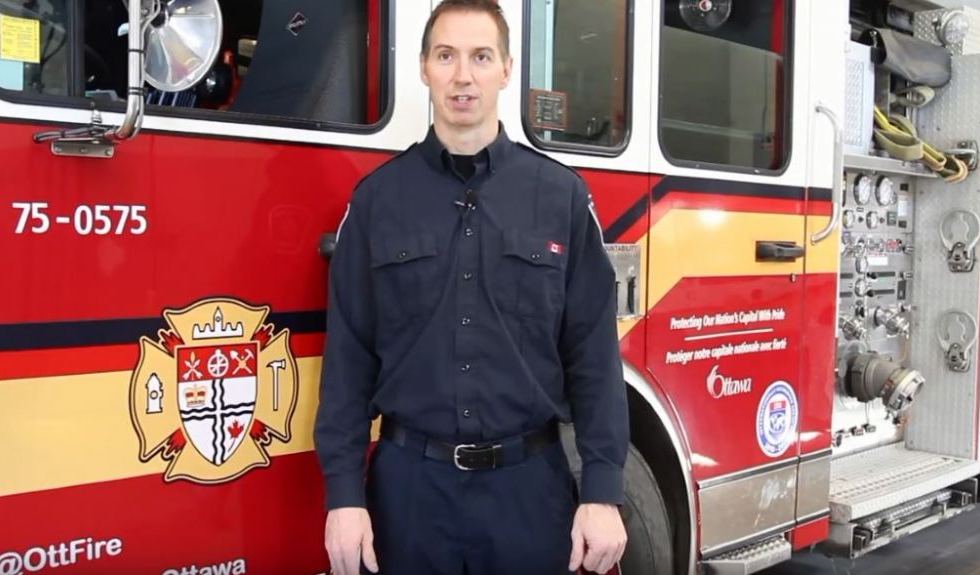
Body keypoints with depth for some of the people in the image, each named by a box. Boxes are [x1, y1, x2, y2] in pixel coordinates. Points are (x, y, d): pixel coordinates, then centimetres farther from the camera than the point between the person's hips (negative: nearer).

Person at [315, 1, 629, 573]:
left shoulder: (561, 194, 0)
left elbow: (594, 353, -2)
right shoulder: (378, 197, 1)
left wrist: (603, 490, -6)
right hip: (410, 482, 1)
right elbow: (349, 357, 1)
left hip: (530, 481, 0)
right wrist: (344, 492, -4)